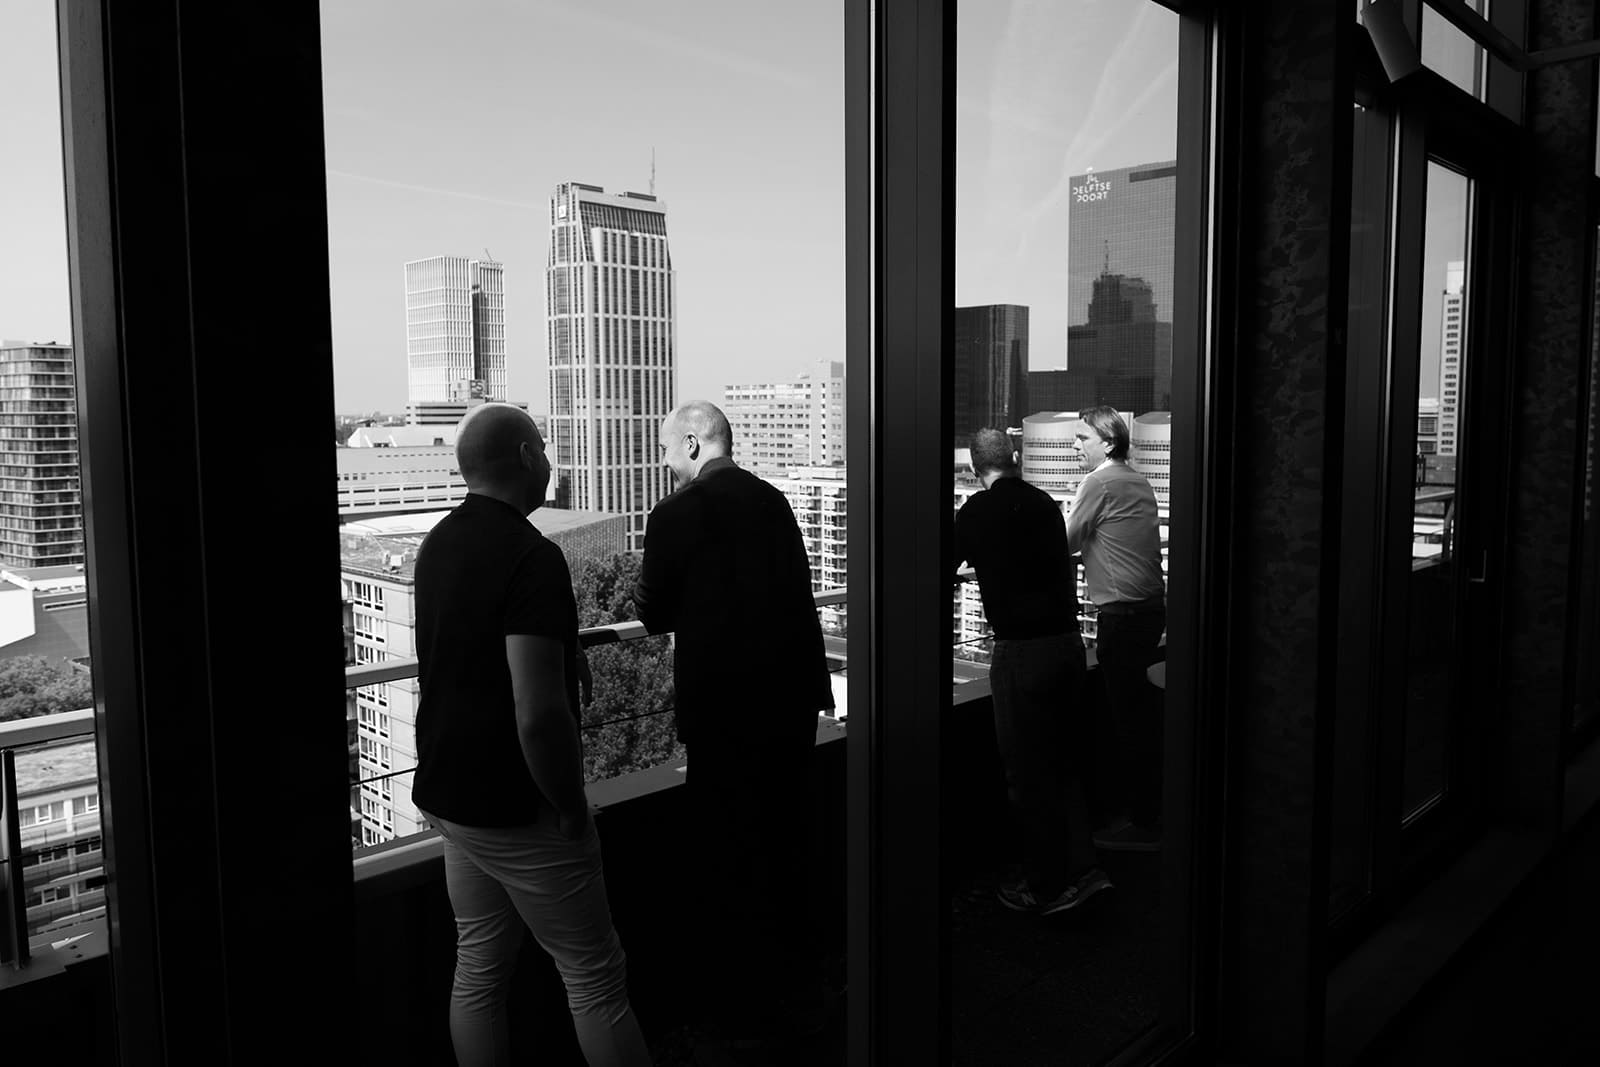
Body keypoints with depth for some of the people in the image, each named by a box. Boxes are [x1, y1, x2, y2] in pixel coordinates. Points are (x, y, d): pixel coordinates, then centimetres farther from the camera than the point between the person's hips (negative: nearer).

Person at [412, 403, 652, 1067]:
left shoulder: (438, 544, 7)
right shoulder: (530, 556, -22)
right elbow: (539, 715, -29)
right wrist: (573, 810, -15)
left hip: (449, 795, 9)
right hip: (517, 811, -8)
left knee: (477, 972, 17)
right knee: (595, 979, 4)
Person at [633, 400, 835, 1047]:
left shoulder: (678, 512, -12)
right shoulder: (773, 500, 6)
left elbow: (655, 612, -7)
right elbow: (798, 596, 11)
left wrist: (642, 594, 14)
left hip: (724, 707, -6)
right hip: (792, 699, 6)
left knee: (730, 857, 8)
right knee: (787, 850, 18)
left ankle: (743, 1016, 22)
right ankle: (797, 1002, 33)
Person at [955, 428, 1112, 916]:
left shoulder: (978, 510, -8)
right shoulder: (1043, 502, 9)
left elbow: (946, 569, 2)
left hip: (1022, 651, -6)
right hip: (1068, 642, 6)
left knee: (1028, 772, 5)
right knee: (1064, 765, 17)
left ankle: (1044, 889, 15)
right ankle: (1082, 869, 15)